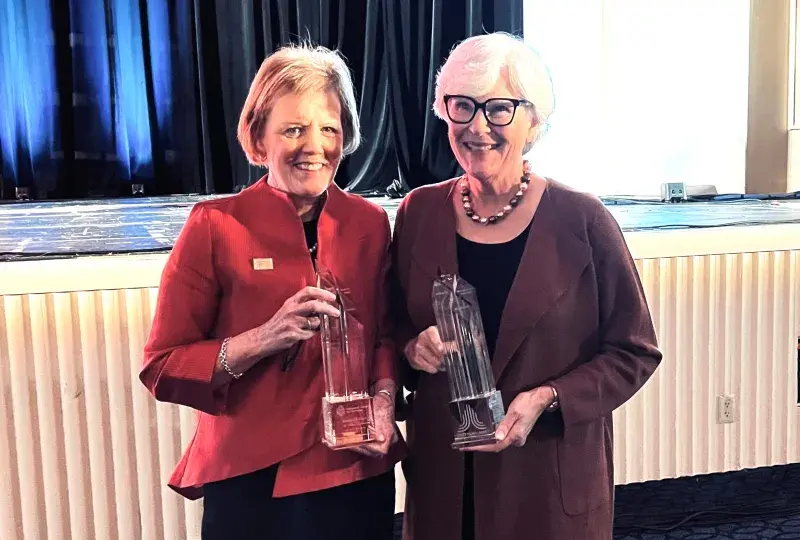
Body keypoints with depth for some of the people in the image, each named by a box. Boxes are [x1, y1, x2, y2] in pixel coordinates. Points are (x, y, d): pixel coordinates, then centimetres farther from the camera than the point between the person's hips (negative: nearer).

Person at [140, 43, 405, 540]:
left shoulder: (370, 223, -1)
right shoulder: (216, 225, -10)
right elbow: (162, 368, -9)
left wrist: (384, 396, -10)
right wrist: (265, 339, -23)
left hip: (354, 470, 3)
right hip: (249, 480, -3)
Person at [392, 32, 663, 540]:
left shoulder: (581, 221, -11)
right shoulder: (419, 211, -2)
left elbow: (634, 352, -5)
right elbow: (393, 328, 9)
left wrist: (548, 398, -18)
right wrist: (413, 348, -12)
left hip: (553, 478, -2)